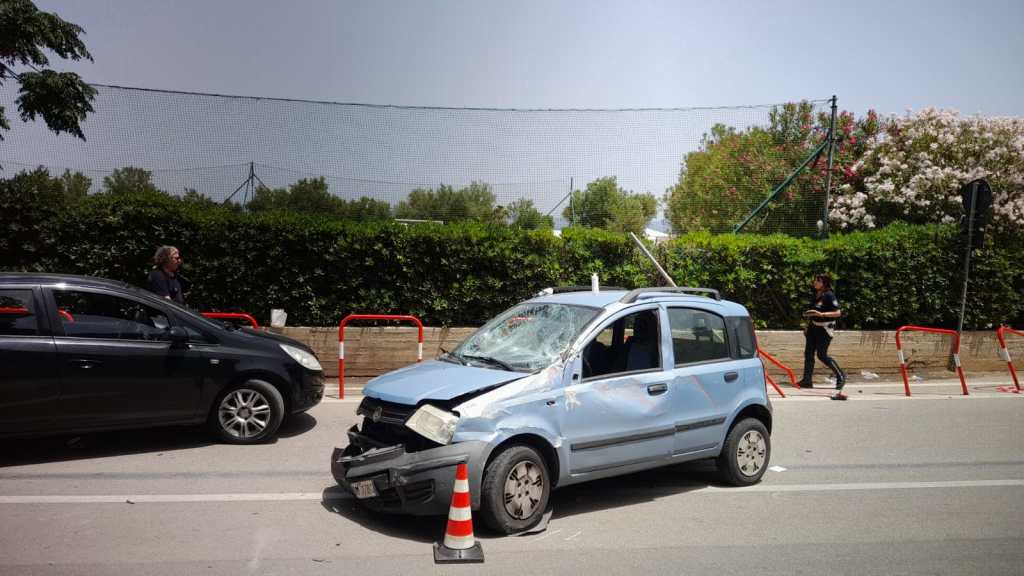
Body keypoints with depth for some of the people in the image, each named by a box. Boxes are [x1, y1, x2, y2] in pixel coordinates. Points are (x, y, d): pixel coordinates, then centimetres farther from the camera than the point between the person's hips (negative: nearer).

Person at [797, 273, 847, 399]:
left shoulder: (829, 295, -15)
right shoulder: (816, 295, 10)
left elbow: (838, 313, -19)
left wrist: (821, 314, -29)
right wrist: (807, 326, 22)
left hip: (825, 328, -8)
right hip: (813, 327, 8)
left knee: (822, 354, -3)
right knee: (808, 353, 5)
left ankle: (841, 375, 15)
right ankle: (807, 380, 11)